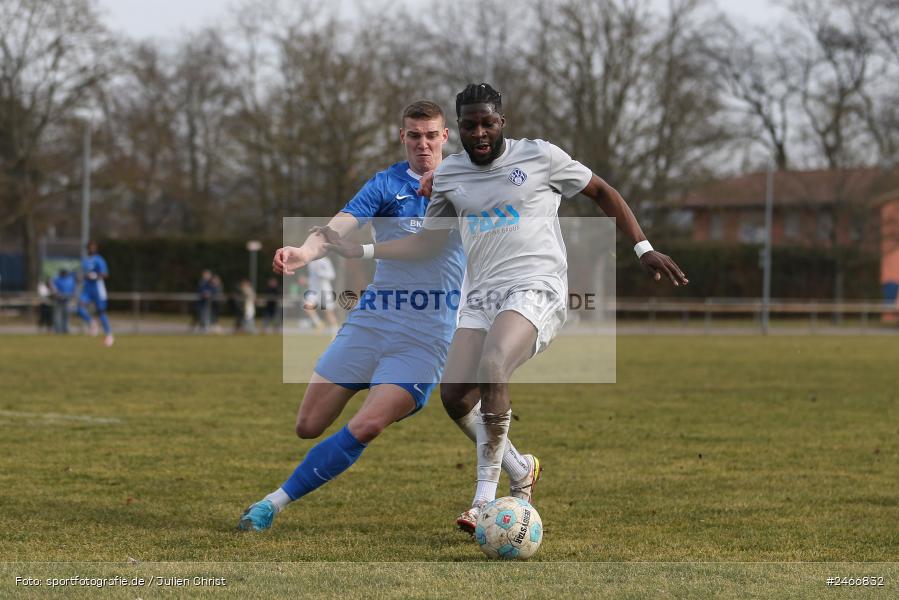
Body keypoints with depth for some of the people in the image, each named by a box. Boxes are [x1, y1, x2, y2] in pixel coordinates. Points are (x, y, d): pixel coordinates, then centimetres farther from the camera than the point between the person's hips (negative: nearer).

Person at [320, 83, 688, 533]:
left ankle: (485, 497, -25)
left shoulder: (540, 157, 0)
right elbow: (427, 243, 21)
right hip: (482, 294, 6)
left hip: (536, 288, -6)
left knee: (491, 368, -30)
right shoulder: (448, 175, 12)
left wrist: (643, 249, 3)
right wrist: (358, 251, 11)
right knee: (455, 396, -9)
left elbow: (603, 193, 10)